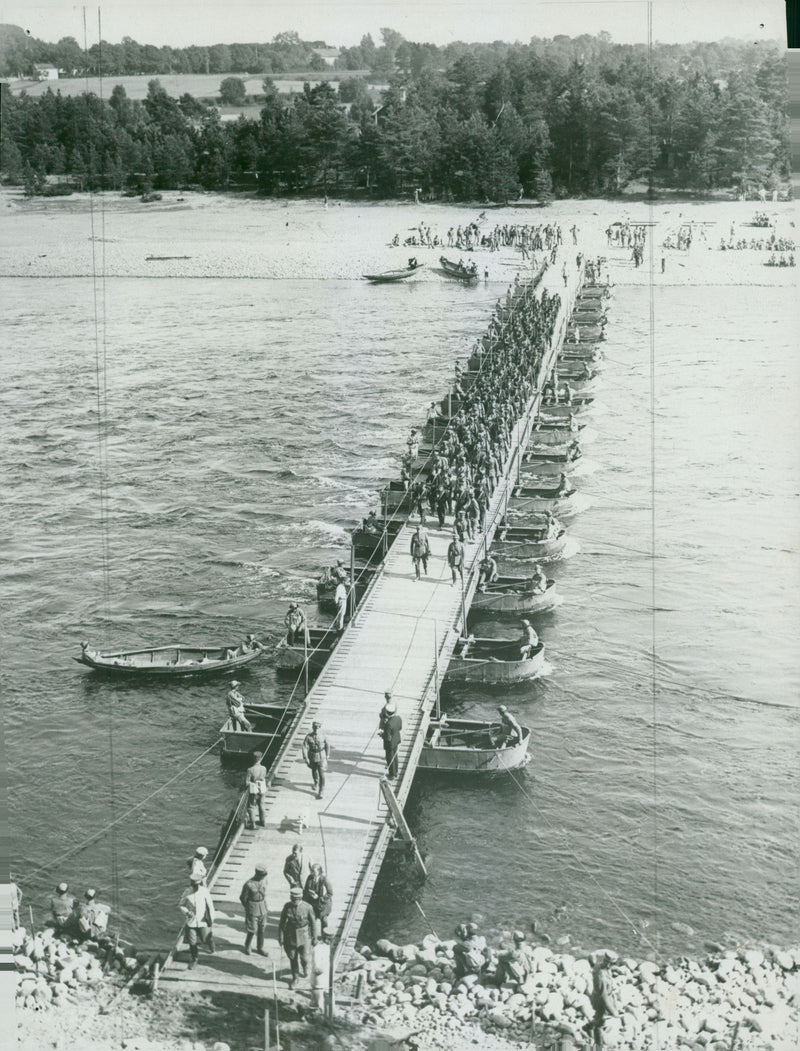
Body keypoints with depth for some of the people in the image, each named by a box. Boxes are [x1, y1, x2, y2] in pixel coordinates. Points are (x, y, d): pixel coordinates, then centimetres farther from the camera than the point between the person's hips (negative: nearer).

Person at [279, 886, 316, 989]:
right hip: (290, 935, 1)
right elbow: (282, 922, -3)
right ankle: (295, 977, 33)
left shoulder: (307, 907, -19)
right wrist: (280, 937, -2)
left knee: (304, 957, 8)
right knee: (293, 958, 10)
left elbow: (313, 923, -8)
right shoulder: (287, 906, -13)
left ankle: (305, 967, 44)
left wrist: (314, 938, -2)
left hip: (304, 936, -1)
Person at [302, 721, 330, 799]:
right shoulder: (308, 736, -19)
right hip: (312, 758, 2)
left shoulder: (323, 737, -17)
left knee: (321, 775, -7)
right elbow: (305, 747, -17)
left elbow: (327, 746, 0)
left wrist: (327, 755, 9)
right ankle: (316, 783, 56)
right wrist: (306, 758, -21)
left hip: (321, 758, -2)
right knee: (314, 771, 26)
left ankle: (320, 792, 0)